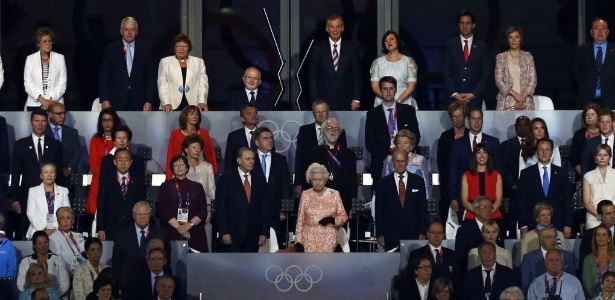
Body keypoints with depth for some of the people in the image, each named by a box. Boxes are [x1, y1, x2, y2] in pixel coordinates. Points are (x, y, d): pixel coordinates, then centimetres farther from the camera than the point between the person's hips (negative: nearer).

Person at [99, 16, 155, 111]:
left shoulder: (144, 49, 8)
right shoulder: (110, 49, 6)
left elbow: (150, 77, 8)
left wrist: (149, 101, 0)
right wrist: (104, 100, -3)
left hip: (138, 102, 1)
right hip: (116, 102, -1)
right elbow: (103, 77, 5)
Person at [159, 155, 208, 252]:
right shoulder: (166, 186, 10)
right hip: (173, 233, -1)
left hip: (195, 233, 1)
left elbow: (203, 212, 6)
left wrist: (189, 225, -10)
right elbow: (164, 211, 0)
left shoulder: (197, 187, 14)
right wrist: (179, 227, -10)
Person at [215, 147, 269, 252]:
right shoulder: (227, 178, -1)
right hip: (233, 234, -3)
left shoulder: (260, 179, 10)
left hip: (253, 235, 3)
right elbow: (220, 207, -3)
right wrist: (224, 232, -10)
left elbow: (264, 207, 10)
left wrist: (264, 232, 4)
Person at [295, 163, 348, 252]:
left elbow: (343, 216, 7)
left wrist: (332, 220, -14)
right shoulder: (305, 195, 6)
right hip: (310, 238, 0)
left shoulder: (334, 194, 5)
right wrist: (298, 240, 0)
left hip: (328, 238, 0)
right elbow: (300, 219, 6)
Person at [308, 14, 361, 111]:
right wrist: (315, 101, -3)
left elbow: (357, 75, 8)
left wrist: (357, 99, 0)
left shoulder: (351, 48, 7)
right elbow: (312, 76, 4)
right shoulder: (318, 48, 4)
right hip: (324, 101, -1)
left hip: (346, 102, 1)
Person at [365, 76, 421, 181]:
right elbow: (369, 143, 1)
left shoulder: (408, 111, 10)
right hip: (381, 164, 0)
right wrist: (386, 156, -13)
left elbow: (416, 136, 8)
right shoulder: (372, 114, 7)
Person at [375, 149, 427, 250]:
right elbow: (379, 211, 6)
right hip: (391, 235, 0)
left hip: (413, 234, 1)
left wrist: (422, 233, 2)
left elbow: (423, 209, 8)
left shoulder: (418, 181, 7)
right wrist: (379, 234, -1)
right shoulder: (383, 183, 5)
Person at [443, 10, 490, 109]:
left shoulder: (482, 47, 8)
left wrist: (473, 94, -5)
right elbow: (446, 72, 5)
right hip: (455, 98, 0)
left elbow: (485, 74, 6)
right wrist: (454, 94, -6)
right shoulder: (450, 45, 9)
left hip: (475, 98, 0)